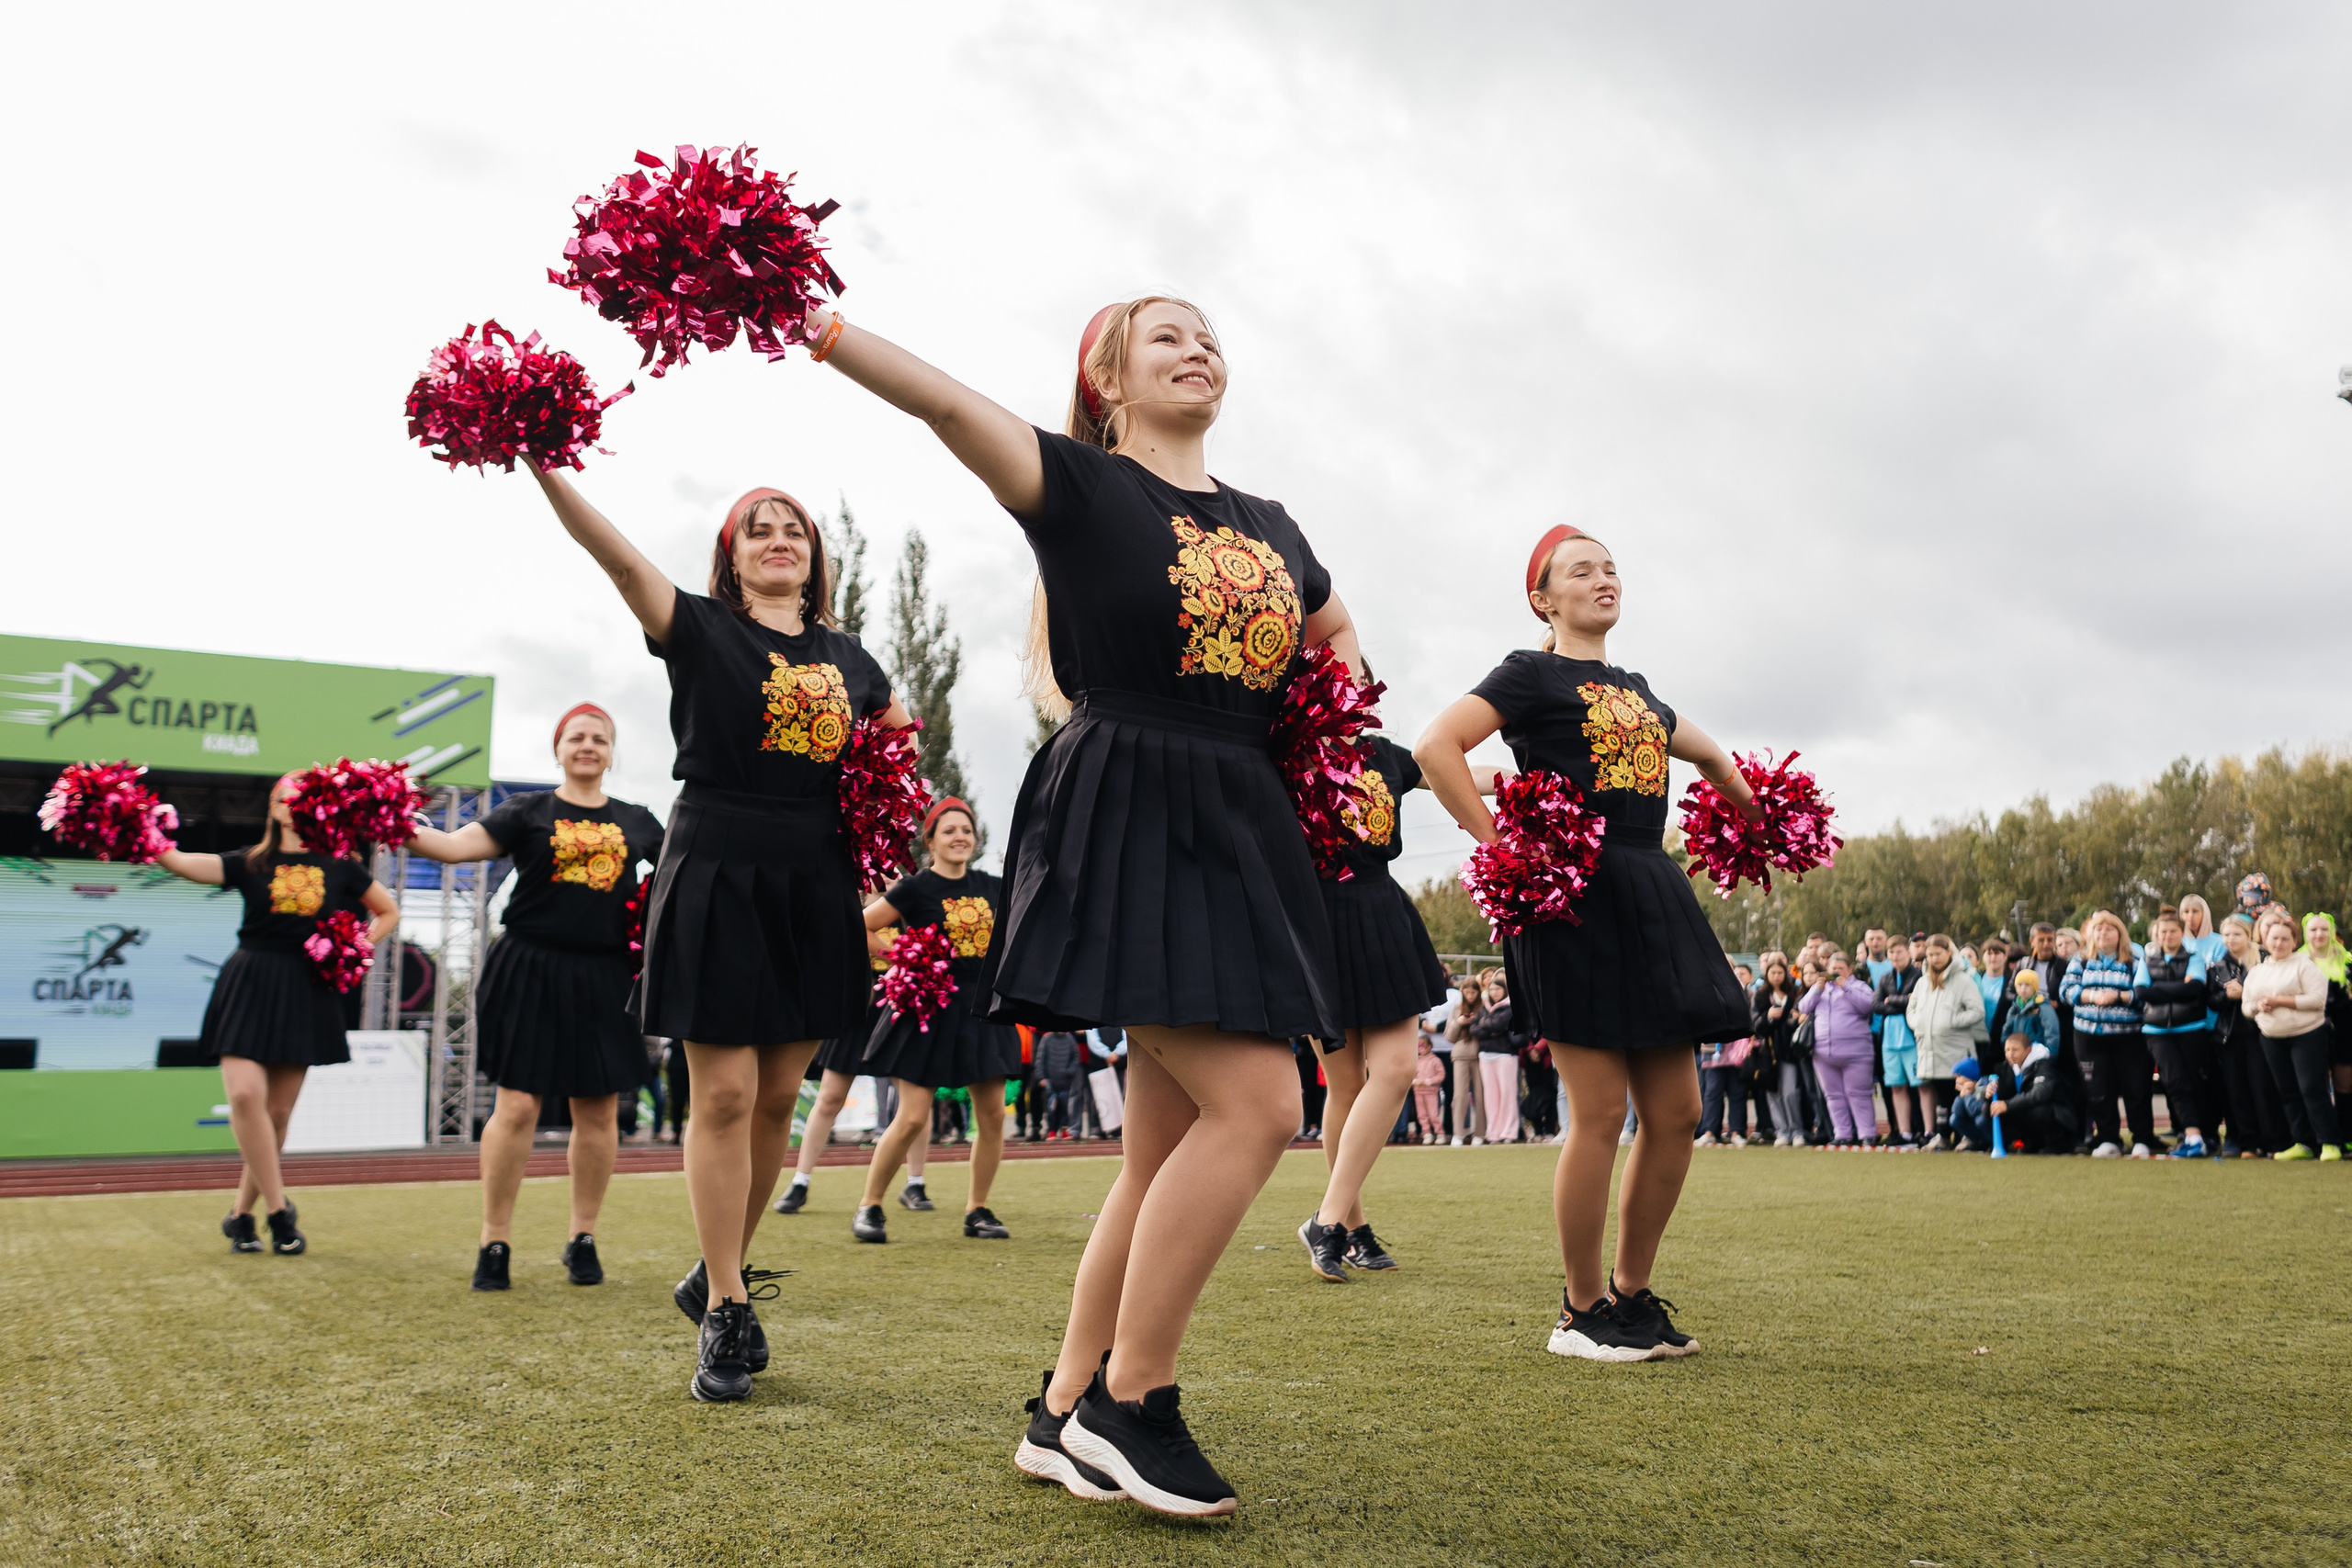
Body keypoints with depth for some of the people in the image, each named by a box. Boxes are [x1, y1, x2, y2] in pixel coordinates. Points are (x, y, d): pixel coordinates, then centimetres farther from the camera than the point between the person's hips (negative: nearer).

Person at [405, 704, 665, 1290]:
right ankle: (494, 1243, 9)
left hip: (603, 978, 2)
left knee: (598, 1110, 5)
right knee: (517, 1106, -4)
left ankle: (583, 1239, 19)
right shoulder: (529, 812, 5)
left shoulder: (637, 823, 13)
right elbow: (455, 845, -5)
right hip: (531, 972, -2)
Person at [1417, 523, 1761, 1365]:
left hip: (1650, 895, 8)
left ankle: (1632, 1293, 21)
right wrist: (1500, 848, -15)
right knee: (1600, 1111, -6)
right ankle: (1582, 1311, 9)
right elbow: (1436, 746, -13)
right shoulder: (1531, 674, 0)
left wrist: (1759, 818, 27)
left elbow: (1709, 755, 40)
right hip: (1576, 898, -7)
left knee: (1676, 1111, 6)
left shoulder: (1635, 690, 22)